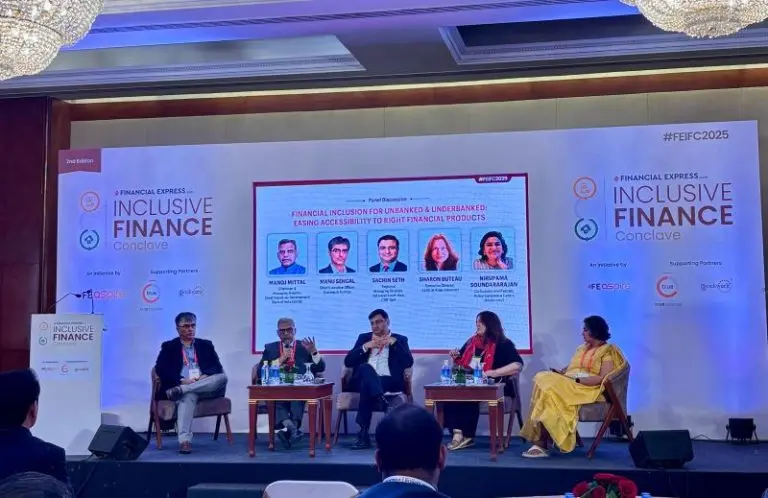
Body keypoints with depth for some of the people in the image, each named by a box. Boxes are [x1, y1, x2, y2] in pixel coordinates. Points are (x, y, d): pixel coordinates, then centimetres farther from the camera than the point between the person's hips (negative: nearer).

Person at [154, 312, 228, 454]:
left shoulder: (206, 345, 22)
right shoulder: (169, 347, 15)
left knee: (222, 377, -30)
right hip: (181, 385, -3)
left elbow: (218, 367, 10)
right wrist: (182, 380, -15)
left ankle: (180, 390, -32)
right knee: (188, 396, -39)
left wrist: (206, 376, -13)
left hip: (205, 387, 3)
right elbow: (160, 369, 0)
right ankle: (185, 440, -49)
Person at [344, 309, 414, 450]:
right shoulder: (364, 337, 23)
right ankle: (380, 400, -55)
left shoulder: (400, 339, 16)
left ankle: (364, 434, -39)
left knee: (367, 386, -36)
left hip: (389, 381, -2)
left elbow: (409, 362, -1)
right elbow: (348, 362, 10)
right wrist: (365, 347, -3)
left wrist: (394, 343, -8)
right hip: (362, 380, 2)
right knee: (366, 367, -35)